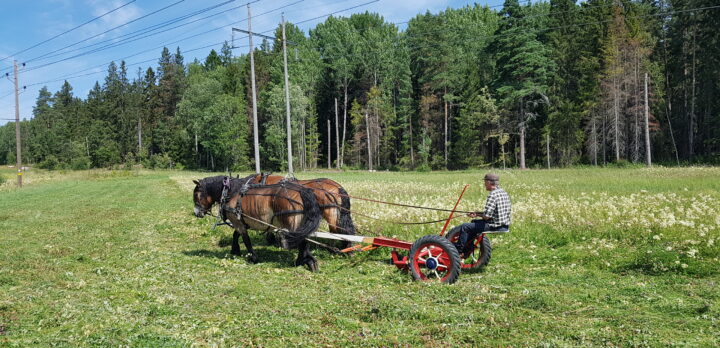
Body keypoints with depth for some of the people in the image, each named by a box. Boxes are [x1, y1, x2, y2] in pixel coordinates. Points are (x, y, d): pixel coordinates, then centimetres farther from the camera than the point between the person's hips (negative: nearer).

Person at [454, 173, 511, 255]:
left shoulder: (492, 195, -20)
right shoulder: (504, 193, 9)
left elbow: (486, 216, -25)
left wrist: (477, 214, -2)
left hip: (496, 226, -10)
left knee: (464, 227, -5)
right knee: (474, 222, 29)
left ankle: (458, 250, 8)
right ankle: (467, 249, 34)